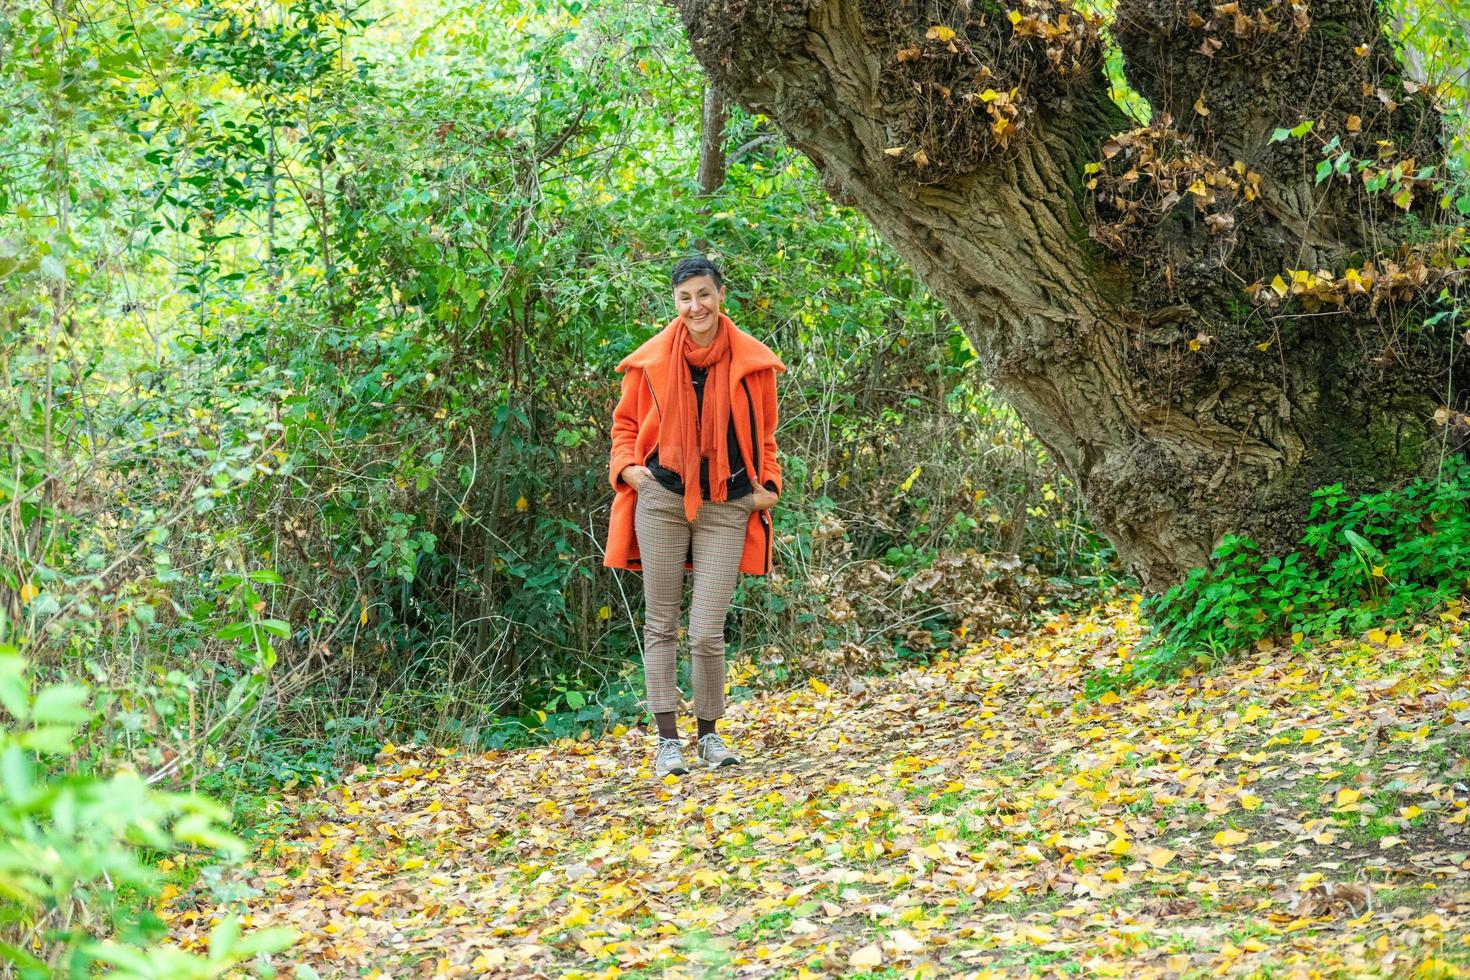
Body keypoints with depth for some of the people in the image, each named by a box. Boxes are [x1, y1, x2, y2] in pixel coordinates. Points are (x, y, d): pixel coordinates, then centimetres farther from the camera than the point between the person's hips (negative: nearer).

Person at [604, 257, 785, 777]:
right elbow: (626, 422, 15)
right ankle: (667, 740, 8)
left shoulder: (752, 361, 2)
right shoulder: (653, 359, 1)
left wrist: (768, 484, 3)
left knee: (707, 634, -5)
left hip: (725, 508, -1)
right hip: (662, 500, 1)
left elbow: (762, 433, 16)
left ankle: (710, 735, 14)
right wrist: (627, 466, -2)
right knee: (661, 625, 3)